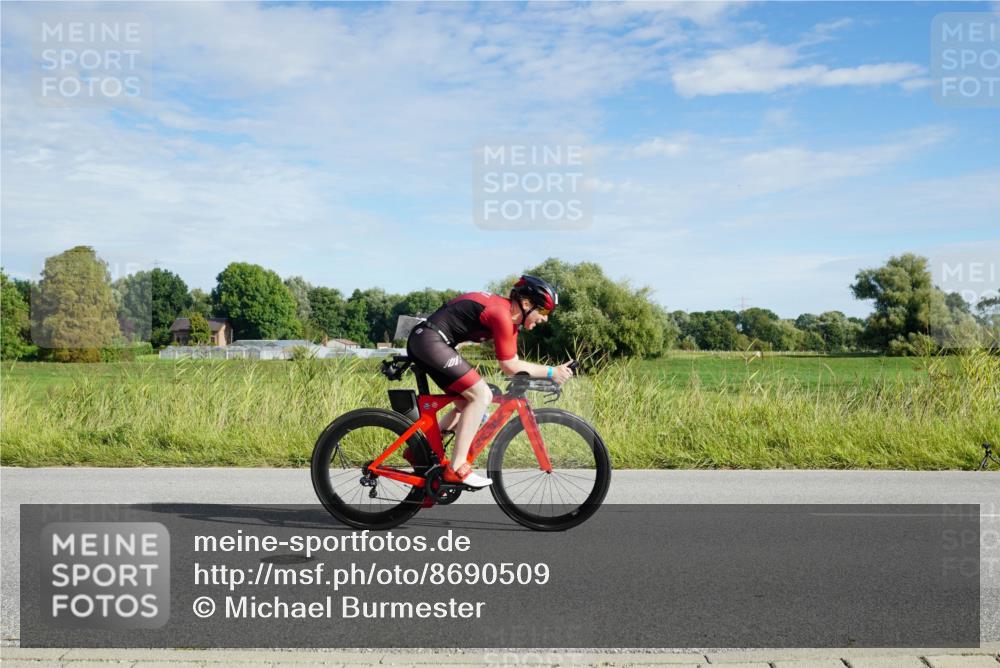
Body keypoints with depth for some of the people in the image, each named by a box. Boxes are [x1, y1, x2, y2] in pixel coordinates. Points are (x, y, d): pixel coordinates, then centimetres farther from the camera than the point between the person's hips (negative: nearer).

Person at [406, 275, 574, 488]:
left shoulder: (511, 317, 13)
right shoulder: (501, 314, -17)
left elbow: (513, 363, 15)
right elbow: (509, 366, -13)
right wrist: (550, 372, -6)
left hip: (421, 342, 11)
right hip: (431, 340, -11)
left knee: (466, 404, 13)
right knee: (481, 394, -15)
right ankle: (456, 468, -13)